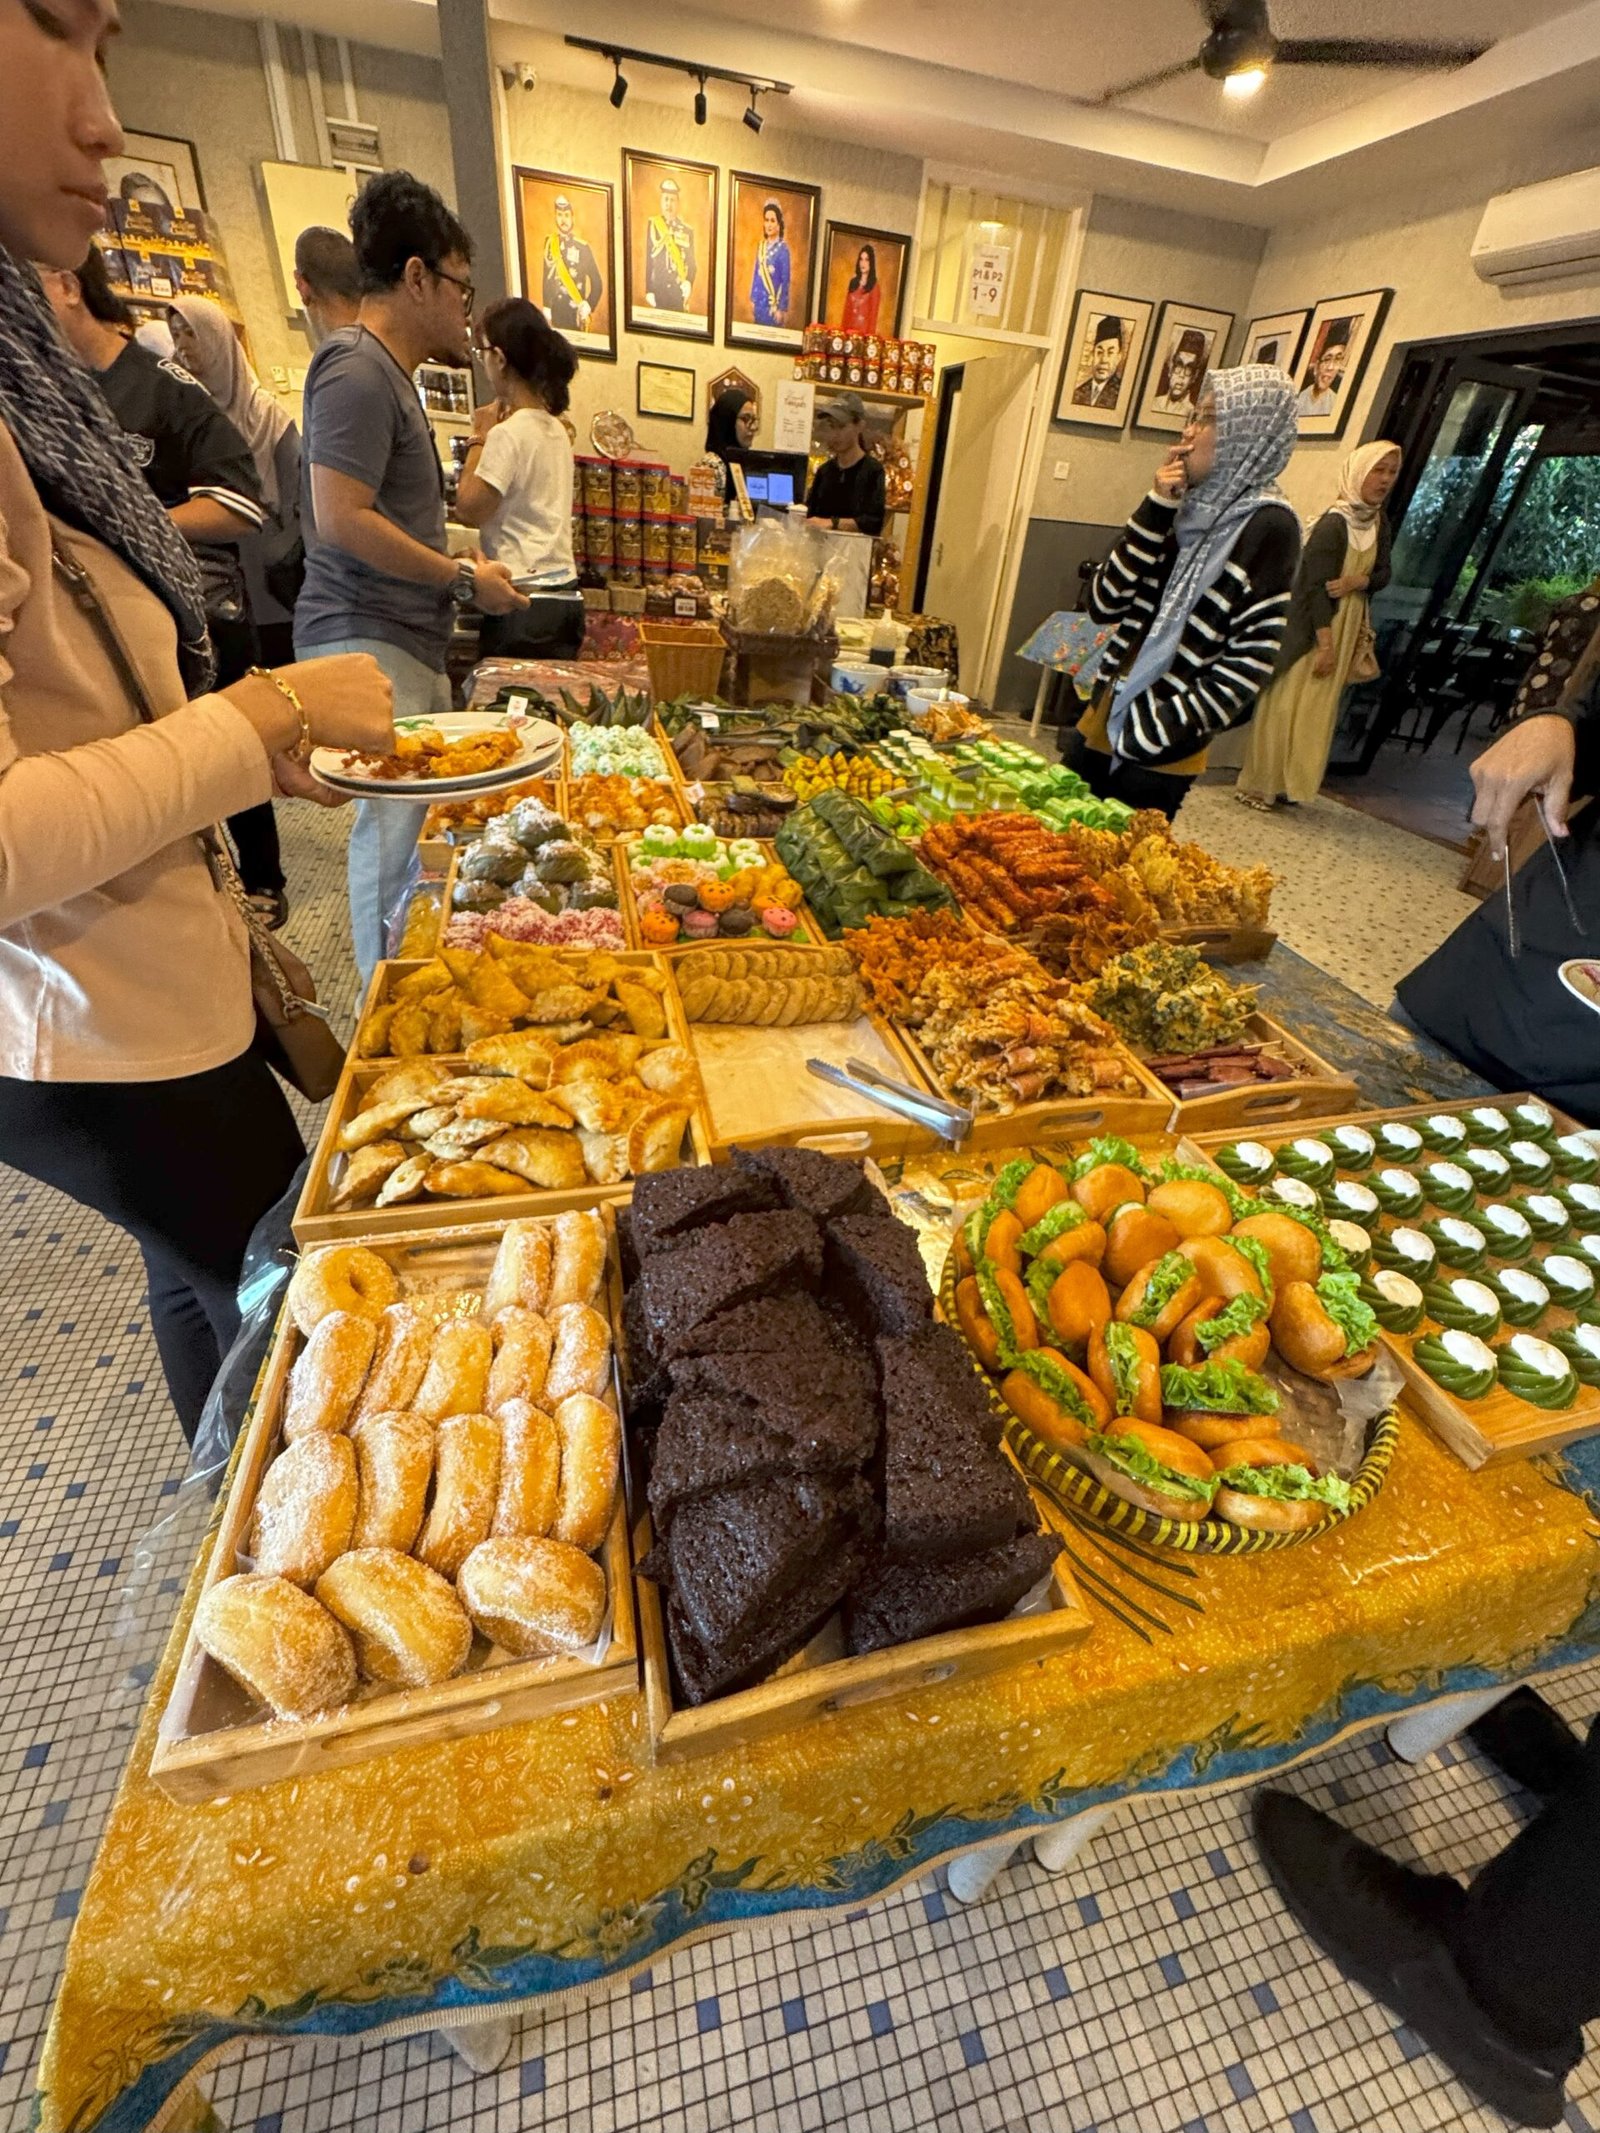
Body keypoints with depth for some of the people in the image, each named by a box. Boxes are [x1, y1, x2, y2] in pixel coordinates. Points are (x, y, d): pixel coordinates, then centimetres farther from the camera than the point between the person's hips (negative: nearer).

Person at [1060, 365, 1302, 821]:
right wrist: (1158, 507, -3)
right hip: (1100, 730, 6)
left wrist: (1149, 737, -19)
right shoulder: (1193, 509, 12)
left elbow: (1248, 666, -13)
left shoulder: (1268, 528, -7)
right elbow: (1105, 603, 4)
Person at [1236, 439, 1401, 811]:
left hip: (1345, 629, 8)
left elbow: (1383, 574, 10)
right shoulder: (1334, 523, -13)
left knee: (1318, 710, 9)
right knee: (1286, 706, -6)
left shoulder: (1378, 523, 9)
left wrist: (1356, 580, -13)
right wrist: (1325, 643, -21)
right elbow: (1317, 585, -18)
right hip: (1311, 630, -8)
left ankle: (1286, 783, 16)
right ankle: (1257, 785, 2)